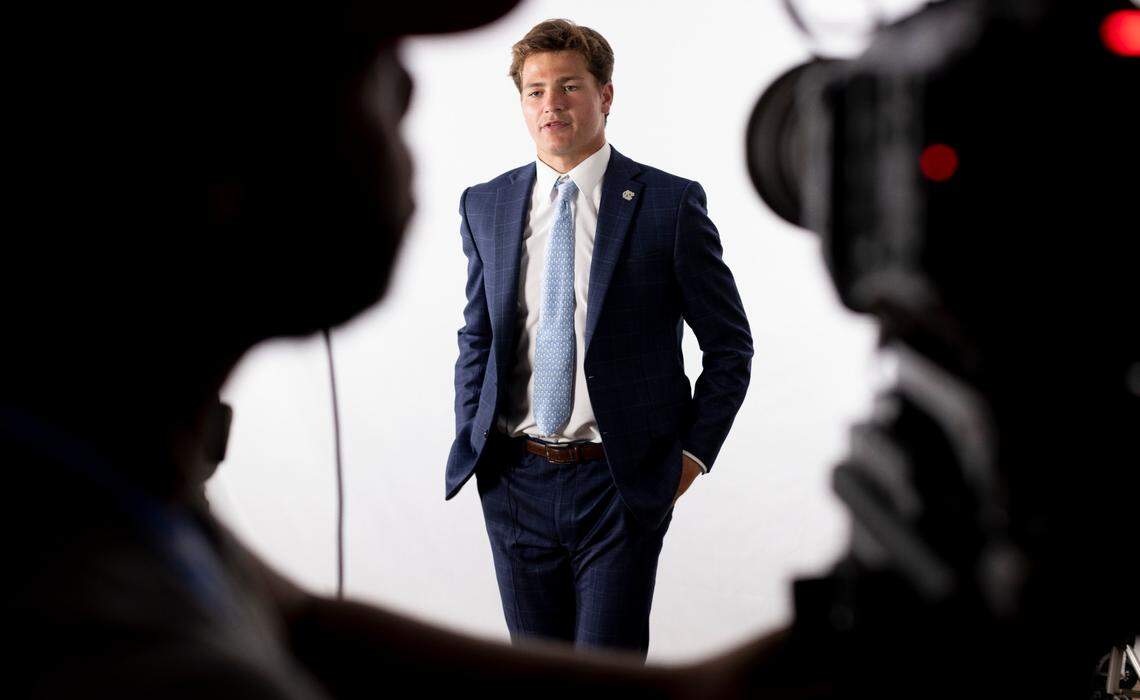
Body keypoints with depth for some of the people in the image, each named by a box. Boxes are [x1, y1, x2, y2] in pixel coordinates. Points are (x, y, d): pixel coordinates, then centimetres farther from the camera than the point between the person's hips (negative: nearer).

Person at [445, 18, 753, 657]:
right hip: (516, 481, 4)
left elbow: (730, 345, 1)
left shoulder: (670, 203, -5)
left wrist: (693, 453, -4)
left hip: (621, 483, -4)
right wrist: (470, 447, 8)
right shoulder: (485, 206, 7)